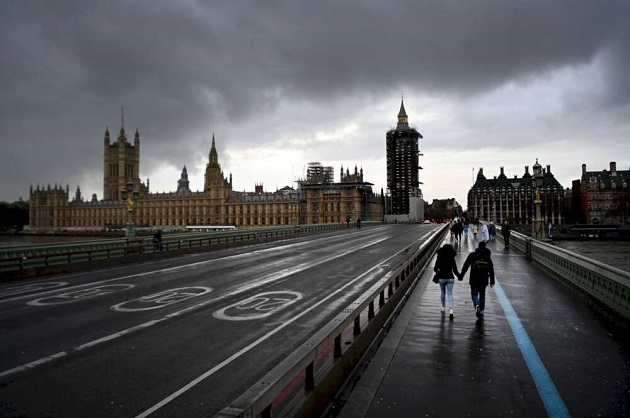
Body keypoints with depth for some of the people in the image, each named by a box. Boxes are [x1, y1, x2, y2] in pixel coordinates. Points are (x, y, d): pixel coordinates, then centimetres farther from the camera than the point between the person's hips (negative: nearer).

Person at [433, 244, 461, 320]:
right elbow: (455, 270, -5)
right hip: (450, 278, -1)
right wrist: (459, 276, 12)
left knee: (442, 292, 21)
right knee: (450, 294, 0)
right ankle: (450, 310, -16)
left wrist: (438, 272, 19)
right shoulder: (452, 259, -6)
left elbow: (435, 269, -2)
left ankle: (443, 307, 29)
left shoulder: (439, 259, -5)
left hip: (441, 278, 1)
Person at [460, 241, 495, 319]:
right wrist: (492, 281, 12)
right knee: (482, 294, 14)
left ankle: (477, 305, -24)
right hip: (484, 280, 3)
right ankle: (481, 311, 15)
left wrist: (461, 276, 1)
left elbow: (465, 266, -4)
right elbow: (491, 270, 7)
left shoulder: (472, 255, -2)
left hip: (474, 279, -2)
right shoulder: (488, 257, 6)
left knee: (474, 294, 3)